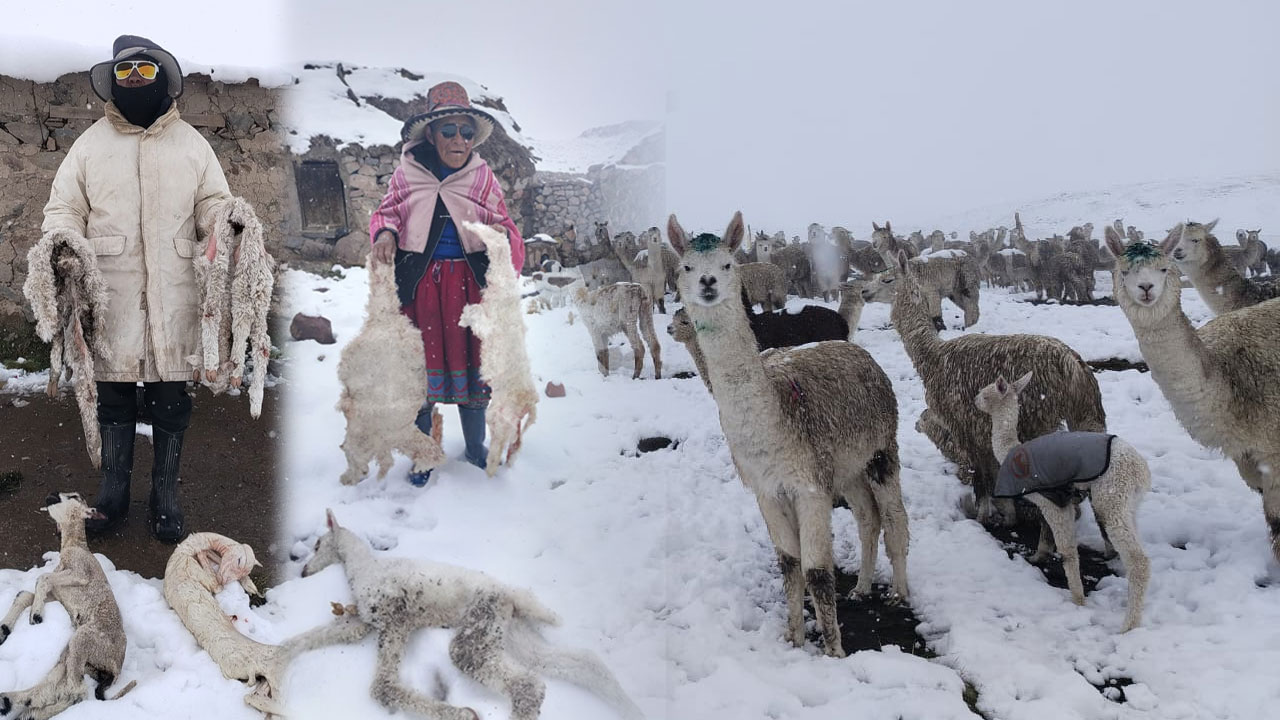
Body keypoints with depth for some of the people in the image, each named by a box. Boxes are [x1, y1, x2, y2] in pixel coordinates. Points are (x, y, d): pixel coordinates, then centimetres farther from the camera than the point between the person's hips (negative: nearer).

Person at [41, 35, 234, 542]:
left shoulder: (191, 144, 8)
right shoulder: (90, 143, 7)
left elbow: (214, 206, 8)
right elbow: (64, 209, 7)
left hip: (174, 297, 0)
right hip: (111, 296, 0)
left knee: (171, 400, 5)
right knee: (112, 396, 8)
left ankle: (165, 496, 19)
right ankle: (112, 494, 22)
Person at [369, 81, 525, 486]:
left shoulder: (482, 176, 1)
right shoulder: (408, 174, -1)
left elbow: (502, 223, 4)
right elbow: (387, 211, 8)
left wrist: (504, 240, -18)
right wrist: (385, 234, -14)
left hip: (468, 281, 1)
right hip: (419, 282, 0)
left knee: (470, 359, 9)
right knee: (423, 361, 7)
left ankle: (476, 448, 29)